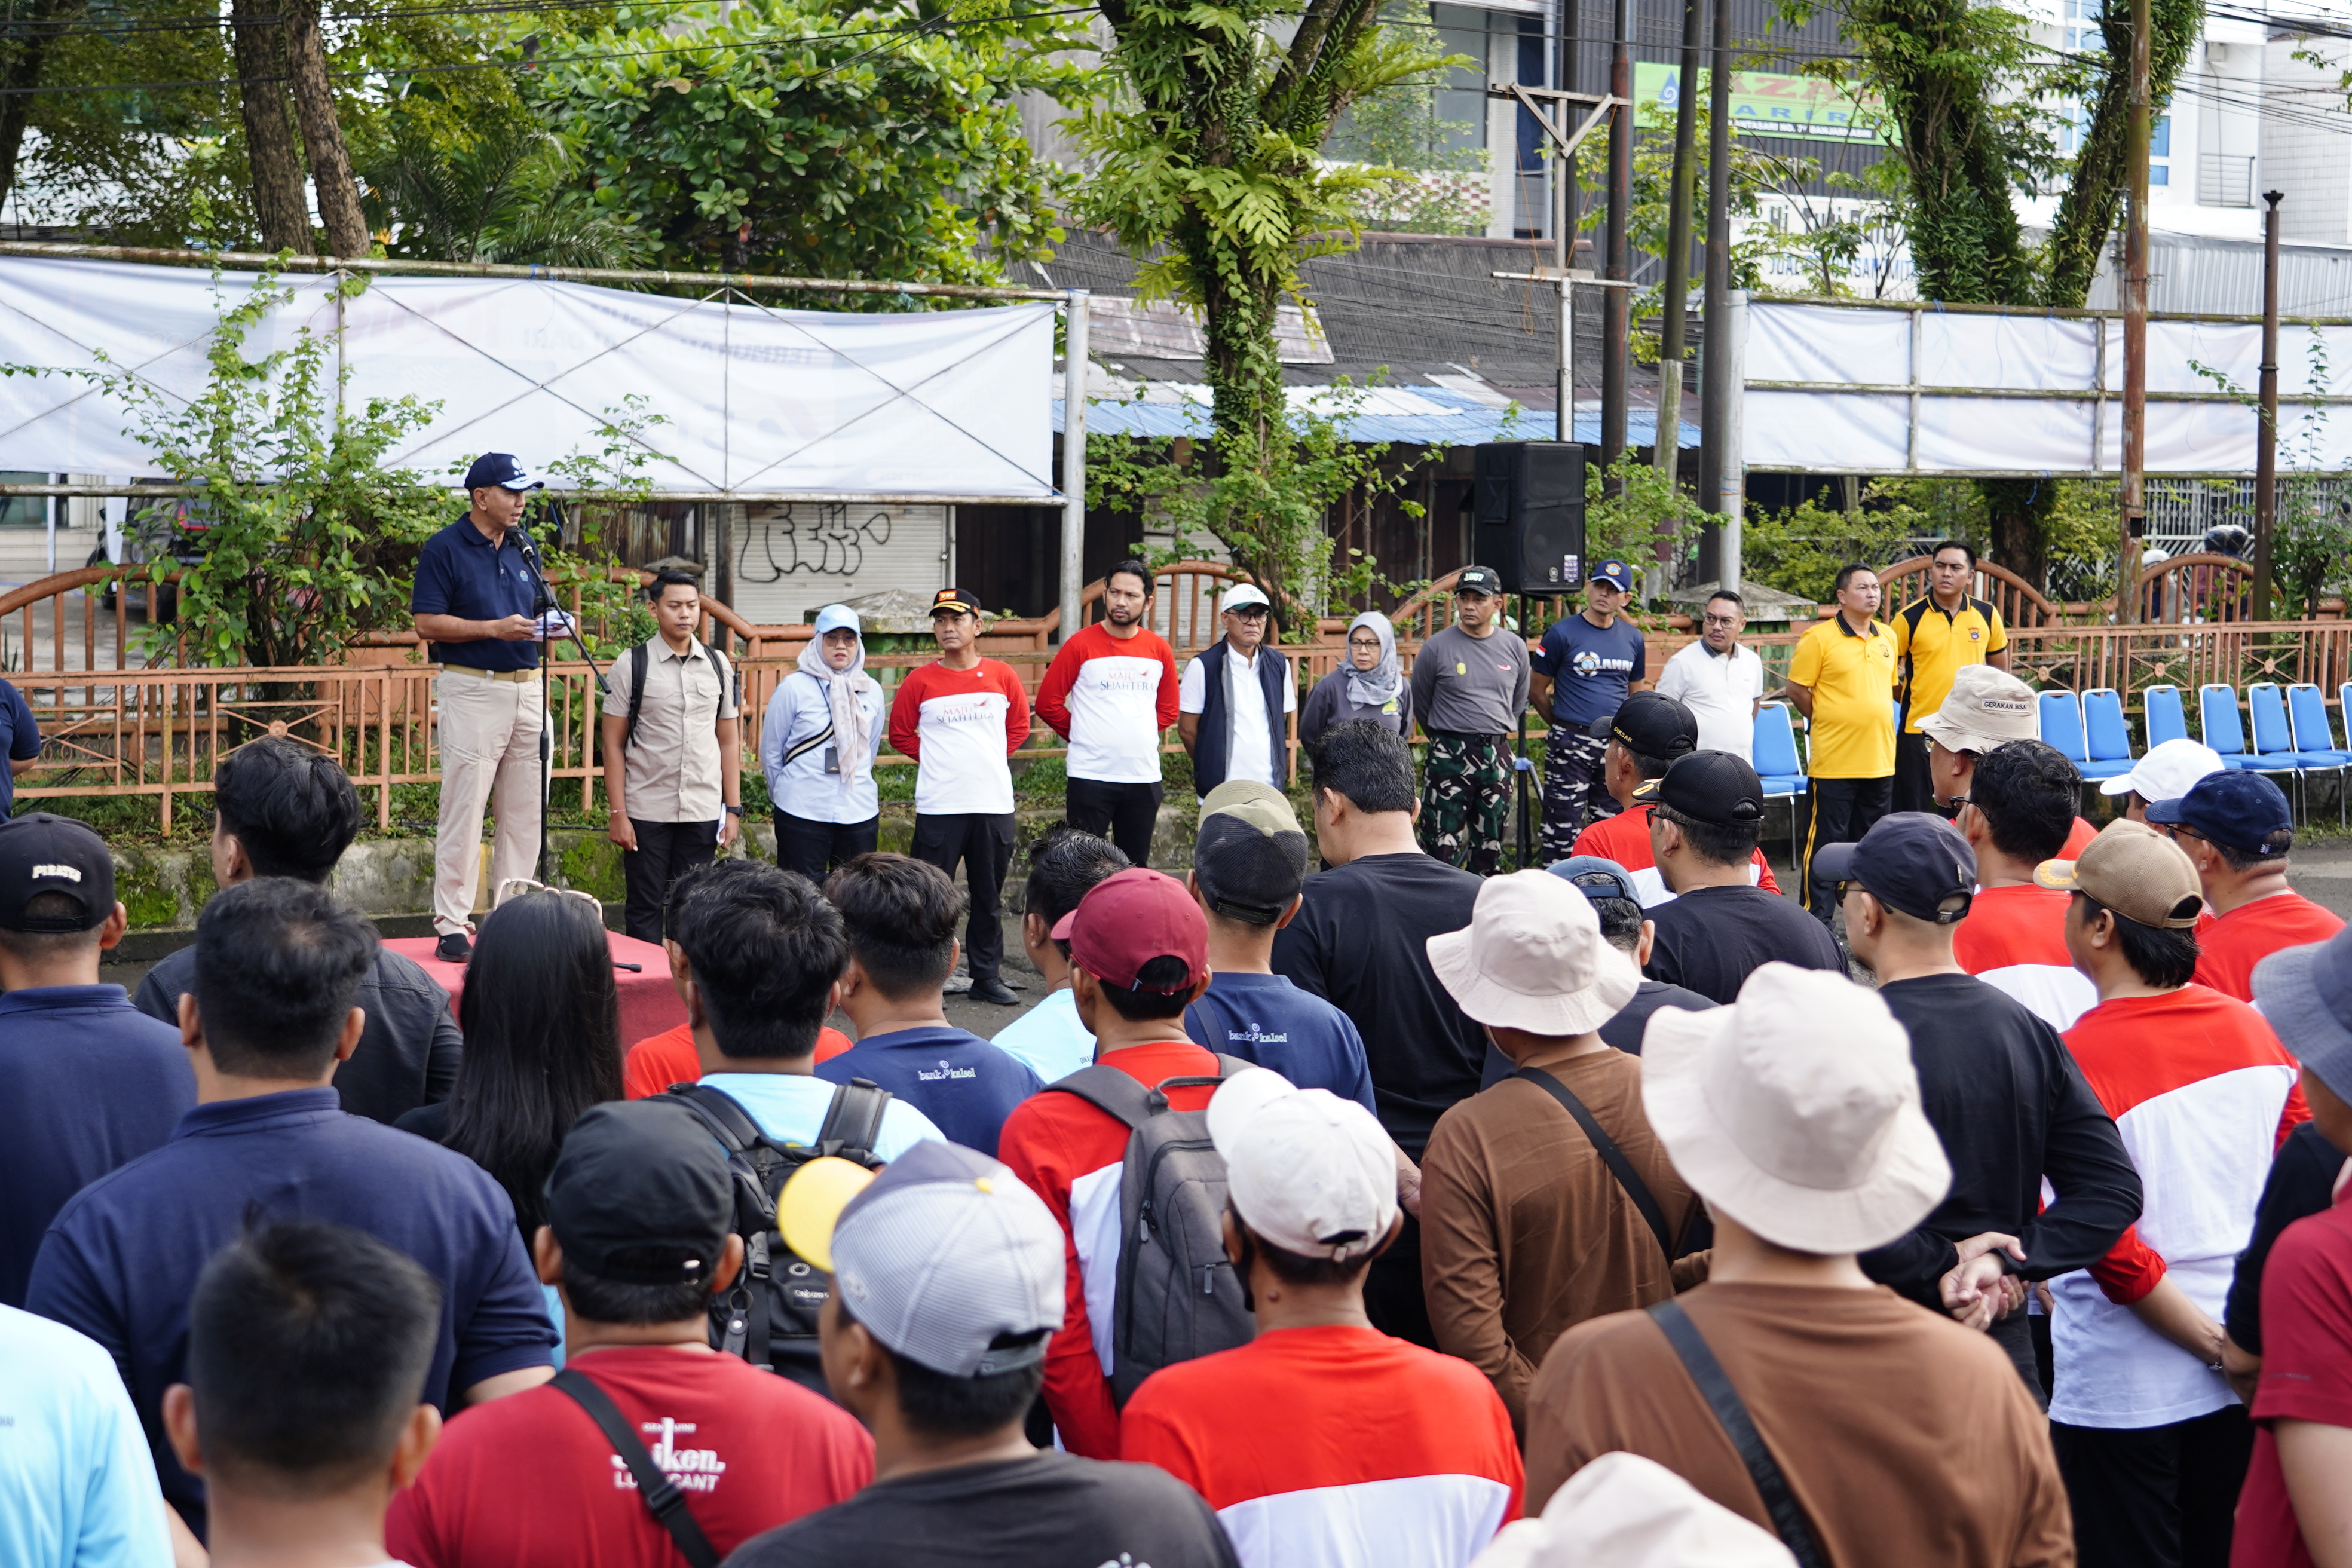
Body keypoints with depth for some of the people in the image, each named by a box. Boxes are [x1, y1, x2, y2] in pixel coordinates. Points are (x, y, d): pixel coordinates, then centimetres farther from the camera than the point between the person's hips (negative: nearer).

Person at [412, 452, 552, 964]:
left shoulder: (524, 547, 14)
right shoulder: (445, 549, -5)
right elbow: (428, 624, -9)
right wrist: (495, 628, -18)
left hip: (528, 687, 6)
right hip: (472, 690, -6)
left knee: (526, 813, 7)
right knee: (464, 811, -6)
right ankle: (451, 926, -2)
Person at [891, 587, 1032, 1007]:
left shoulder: (1002, 676, 5)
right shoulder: (920, 681, 0)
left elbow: (1019, 726, 17)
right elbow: (900, 734, 9)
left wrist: (990, 759, 8)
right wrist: (939, 760, 4)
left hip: (994, 804, 2)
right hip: (939, 807, -2)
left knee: (989, 897, 9)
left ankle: (986, 976, 18)